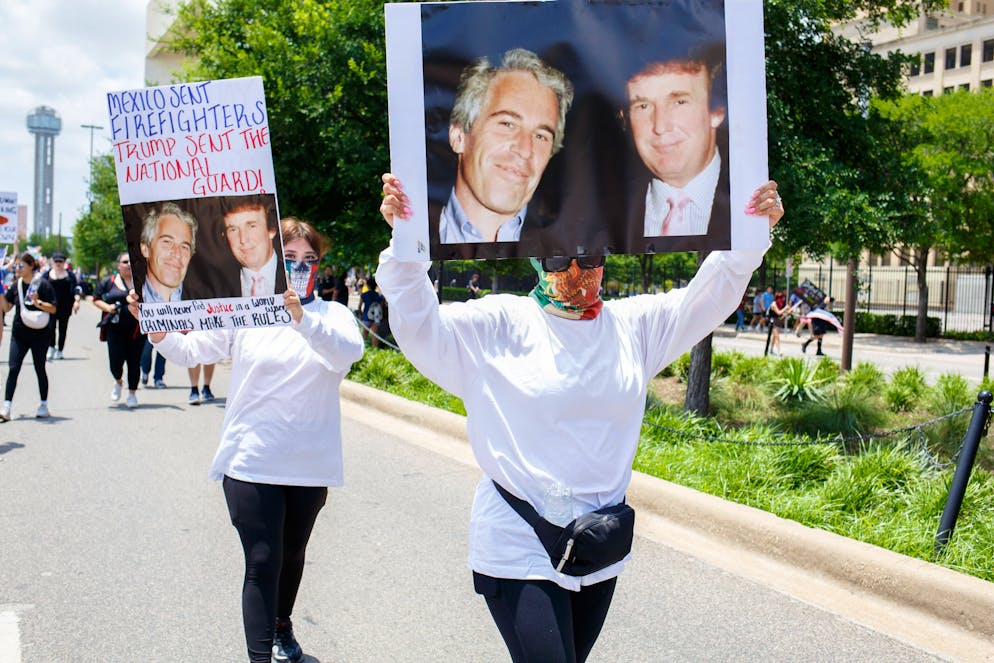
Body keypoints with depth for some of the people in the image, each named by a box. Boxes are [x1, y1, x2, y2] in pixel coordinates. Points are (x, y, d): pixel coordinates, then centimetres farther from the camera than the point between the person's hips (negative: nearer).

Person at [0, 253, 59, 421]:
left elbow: (53, 309, -10)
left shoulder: (43, 284, -7)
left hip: (39, 334, -3)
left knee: (40, 369, 6)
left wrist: (38, 302, -25)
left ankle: (44, 406, 18)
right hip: (19, 334, 4)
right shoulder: (16, 285, 7)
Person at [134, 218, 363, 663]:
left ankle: (282, 625, 45)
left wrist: (303, 318, -39)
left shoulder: (331, 314, -1)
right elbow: (190, 350, -1)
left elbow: (349, 351, -23)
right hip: (251, 463, -2)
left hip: (309, 464, 2)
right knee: (262, 563, -6)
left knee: (292, 555, 20)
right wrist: (156, 328, -21)